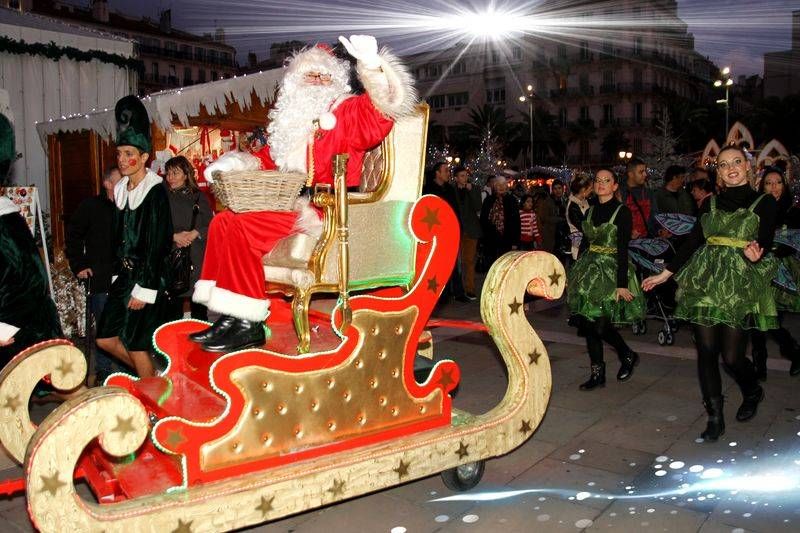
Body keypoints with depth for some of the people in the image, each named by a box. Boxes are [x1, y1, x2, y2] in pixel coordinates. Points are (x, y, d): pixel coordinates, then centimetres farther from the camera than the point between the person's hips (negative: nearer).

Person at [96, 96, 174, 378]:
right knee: (105, 338, 10)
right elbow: (119, 236, 15)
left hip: (148, 275, -8)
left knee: (135, 344, -3)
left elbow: (157, 244, -16)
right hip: (124, 273, 8)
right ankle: (152, 376, 27)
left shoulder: (155, 191, -13)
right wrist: (117, 275, 11)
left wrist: (144, 289, -17)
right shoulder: (121, 189, 10)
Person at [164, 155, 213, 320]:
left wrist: (193, 234, -13)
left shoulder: (198, 197, 8)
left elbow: (209, 225, 2)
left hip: (195, 257, 0)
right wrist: (174, 236, -13)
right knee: (174, 299, 1)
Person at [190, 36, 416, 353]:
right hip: (288, 206, 8)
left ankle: (248, 325, -19)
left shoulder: (346, 111, 4)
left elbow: (383, 109, -14)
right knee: (222, 221, -4)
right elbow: (267, 164, 29)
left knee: (239, 225, -22)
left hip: (323, 213, -8)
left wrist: (371, 64, -26)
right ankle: (230, 316, -9)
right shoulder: (289, 120, 24)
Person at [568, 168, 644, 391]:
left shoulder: (622, 212, -8)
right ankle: (597, 373, 14)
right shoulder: (591, 211, 11)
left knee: (600, 325, -11)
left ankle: (628, 356, 17)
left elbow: (622, 249, -14)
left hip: (611, 270, -6)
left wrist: (622, 284, -18)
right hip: (589, 269, 6)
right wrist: (575, 273, 13)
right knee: (587, 323, 3)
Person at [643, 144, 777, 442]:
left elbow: (765, 242, -5)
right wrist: (664, 274, 11)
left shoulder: (764, 203, 4)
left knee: (732, 356, -3)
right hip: (705, 282, 3)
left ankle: (753, 393, 31)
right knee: (706, 351, -1)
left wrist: (755, 252, -30)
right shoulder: (711, 204, 13)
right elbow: (693, 241, 13)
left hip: (740, 284, -3)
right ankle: (715, 418, 10)